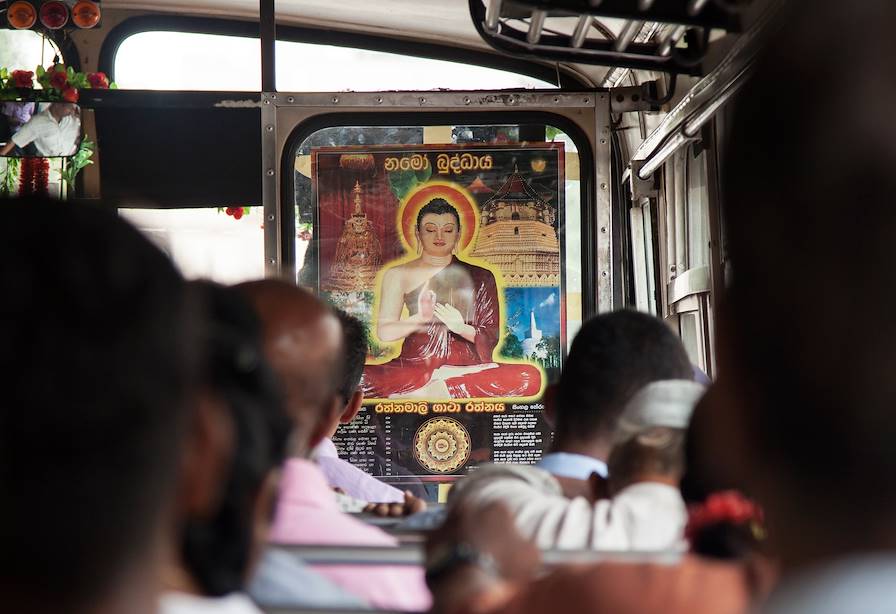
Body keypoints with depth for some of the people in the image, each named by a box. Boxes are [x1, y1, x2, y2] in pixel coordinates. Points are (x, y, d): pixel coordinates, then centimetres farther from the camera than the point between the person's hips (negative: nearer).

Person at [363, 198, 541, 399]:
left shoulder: (480, 277, 15)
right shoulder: (399, 275, 13)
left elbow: (490, 337, 10)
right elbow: (384, 332, 4)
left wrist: (461, 328, -11)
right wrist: (419, 318, -15)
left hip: (466, 365, 2)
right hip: (415, 366, -2)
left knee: (530, 377, -30)